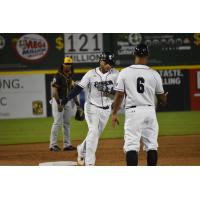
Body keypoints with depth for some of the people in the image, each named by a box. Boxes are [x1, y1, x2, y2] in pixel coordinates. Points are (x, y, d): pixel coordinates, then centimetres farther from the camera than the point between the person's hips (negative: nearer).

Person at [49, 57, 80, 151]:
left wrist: (77, 103, 13)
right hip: (59, 101, -8)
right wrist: (59, 104, -23)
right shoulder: (58, 76, -12)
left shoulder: (70, 76, 13)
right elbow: (54, 90, -18)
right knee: (57, 122, -9)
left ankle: (67, 144, 15)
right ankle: (53, 144, -6)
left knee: (67, 123, 10)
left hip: (68, 102, 8)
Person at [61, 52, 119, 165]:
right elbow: (79, 88, -9)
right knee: (93, 132, -15)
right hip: (92, 107, -3)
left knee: (96, 134, 9)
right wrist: (67, 99, -21)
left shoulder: (115, 74, -2)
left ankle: (82, 150, 35)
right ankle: (89, 162, -12)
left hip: (106, 109, 3)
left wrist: (108, 90, -25)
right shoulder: (91, 74, -5)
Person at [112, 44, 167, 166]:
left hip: (133, 111, -2)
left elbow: (119, 95, -4)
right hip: (150, 111, 2)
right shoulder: (154, 74, 1)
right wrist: (164, 101, 33)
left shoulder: (124, 72, -3)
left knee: (131, 146, -4)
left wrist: (114, 113, 6)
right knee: (152, 145, 11)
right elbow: (162, 99, 10)